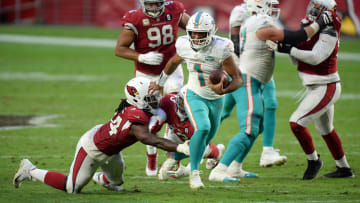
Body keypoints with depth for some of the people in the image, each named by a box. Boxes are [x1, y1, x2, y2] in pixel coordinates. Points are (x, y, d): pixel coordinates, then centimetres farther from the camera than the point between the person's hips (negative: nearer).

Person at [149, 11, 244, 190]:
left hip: (216, 99, 1)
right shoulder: (185, 46, -15)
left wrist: (224, 91, -40)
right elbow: (174, 62, 10)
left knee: (206, 139, 14)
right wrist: (160, 82, 23)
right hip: (195, 96, -1)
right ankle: (194, 174, -19)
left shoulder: (221, 49, -25)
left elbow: (238, 79, -20)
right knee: (202, 129, -26)